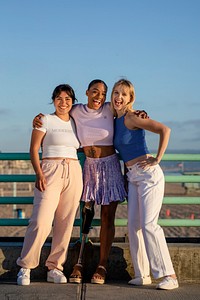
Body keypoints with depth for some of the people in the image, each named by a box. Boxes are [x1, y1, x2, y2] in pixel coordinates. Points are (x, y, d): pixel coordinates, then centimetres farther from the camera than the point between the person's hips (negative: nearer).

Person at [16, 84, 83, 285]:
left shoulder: (75, 123, 16)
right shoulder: (45, 120, 3)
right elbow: (34, 149, -3)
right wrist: (39, 174, -14)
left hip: (74, 173, 5)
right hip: (50, 172, -5)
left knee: (65, 223, 2)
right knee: (41, 221, -14)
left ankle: (54, 268, 12)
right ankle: (25, 267, -2)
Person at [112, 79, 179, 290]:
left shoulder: (131, 118, -12)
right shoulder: (115, 120, 13)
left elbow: (164, 130, -21)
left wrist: (157, 159, -18)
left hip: (148, 174, -8)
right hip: (132, 177, 8)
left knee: (148, 224, -13)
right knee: (133, 224, 4)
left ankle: (169, 276, -8)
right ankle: (142, 275, 11)